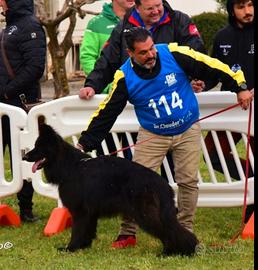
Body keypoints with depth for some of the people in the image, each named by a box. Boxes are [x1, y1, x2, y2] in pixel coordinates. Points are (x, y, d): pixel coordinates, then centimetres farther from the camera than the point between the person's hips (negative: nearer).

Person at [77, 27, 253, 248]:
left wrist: (239, 87, -7)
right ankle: (128, 234, 5)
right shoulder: (125, 78, -17)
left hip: (188, 130, 0)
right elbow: (106, 113, -12)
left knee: (188, 181, 0)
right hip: (152, 135, 0)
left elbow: (212, 67, -10)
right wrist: (84, 144, -15)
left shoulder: (174, 54, -20)